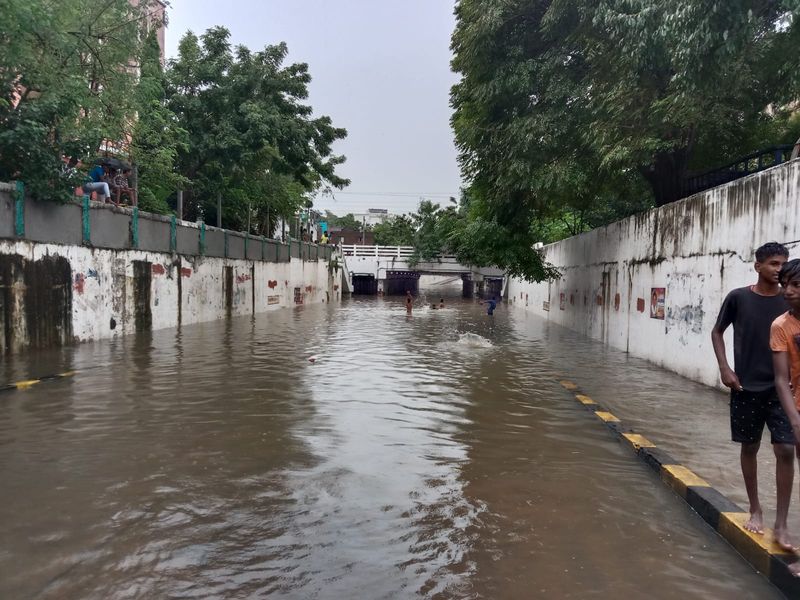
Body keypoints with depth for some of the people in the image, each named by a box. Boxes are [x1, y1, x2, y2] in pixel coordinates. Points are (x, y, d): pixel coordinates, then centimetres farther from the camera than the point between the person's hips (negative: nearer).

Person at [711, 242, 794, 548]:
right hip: (746, 388, 0)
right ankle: (755, 510, 27)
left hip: (781, 388, 1)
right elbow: (717, 332, 6)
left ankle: (781, 523, 4)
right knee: (749, 447, 10)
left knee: (785, 450, -5)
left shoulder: (790, 300, -1)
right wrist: (724, 368, -5)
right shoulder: (738, 298, -4)